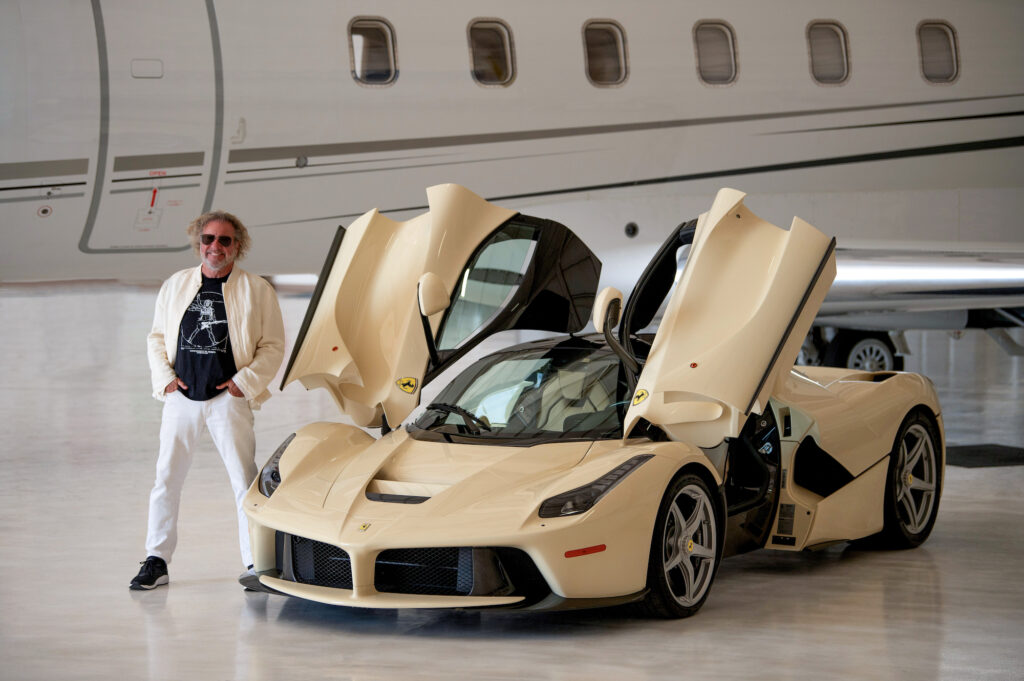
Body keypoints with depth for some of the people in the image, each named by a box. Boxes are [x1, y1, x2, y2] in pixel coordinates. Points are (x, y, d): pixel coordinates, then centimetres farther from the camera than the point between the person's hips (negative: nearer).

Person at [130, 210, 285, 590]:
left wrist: (245, 381, -9)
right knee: (166, 479, 3)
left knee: (245, 481, -4)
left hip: (228, 399, -3)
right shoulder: (176, 285, 12)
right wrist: (164, 377, 2)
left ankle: (255, 563, 2)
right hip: (181, 398, 3)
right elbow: (157, 338, 17)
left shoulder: (257, 291, 2)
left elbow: (273, 346, 2)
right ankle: (156, 561, 10)